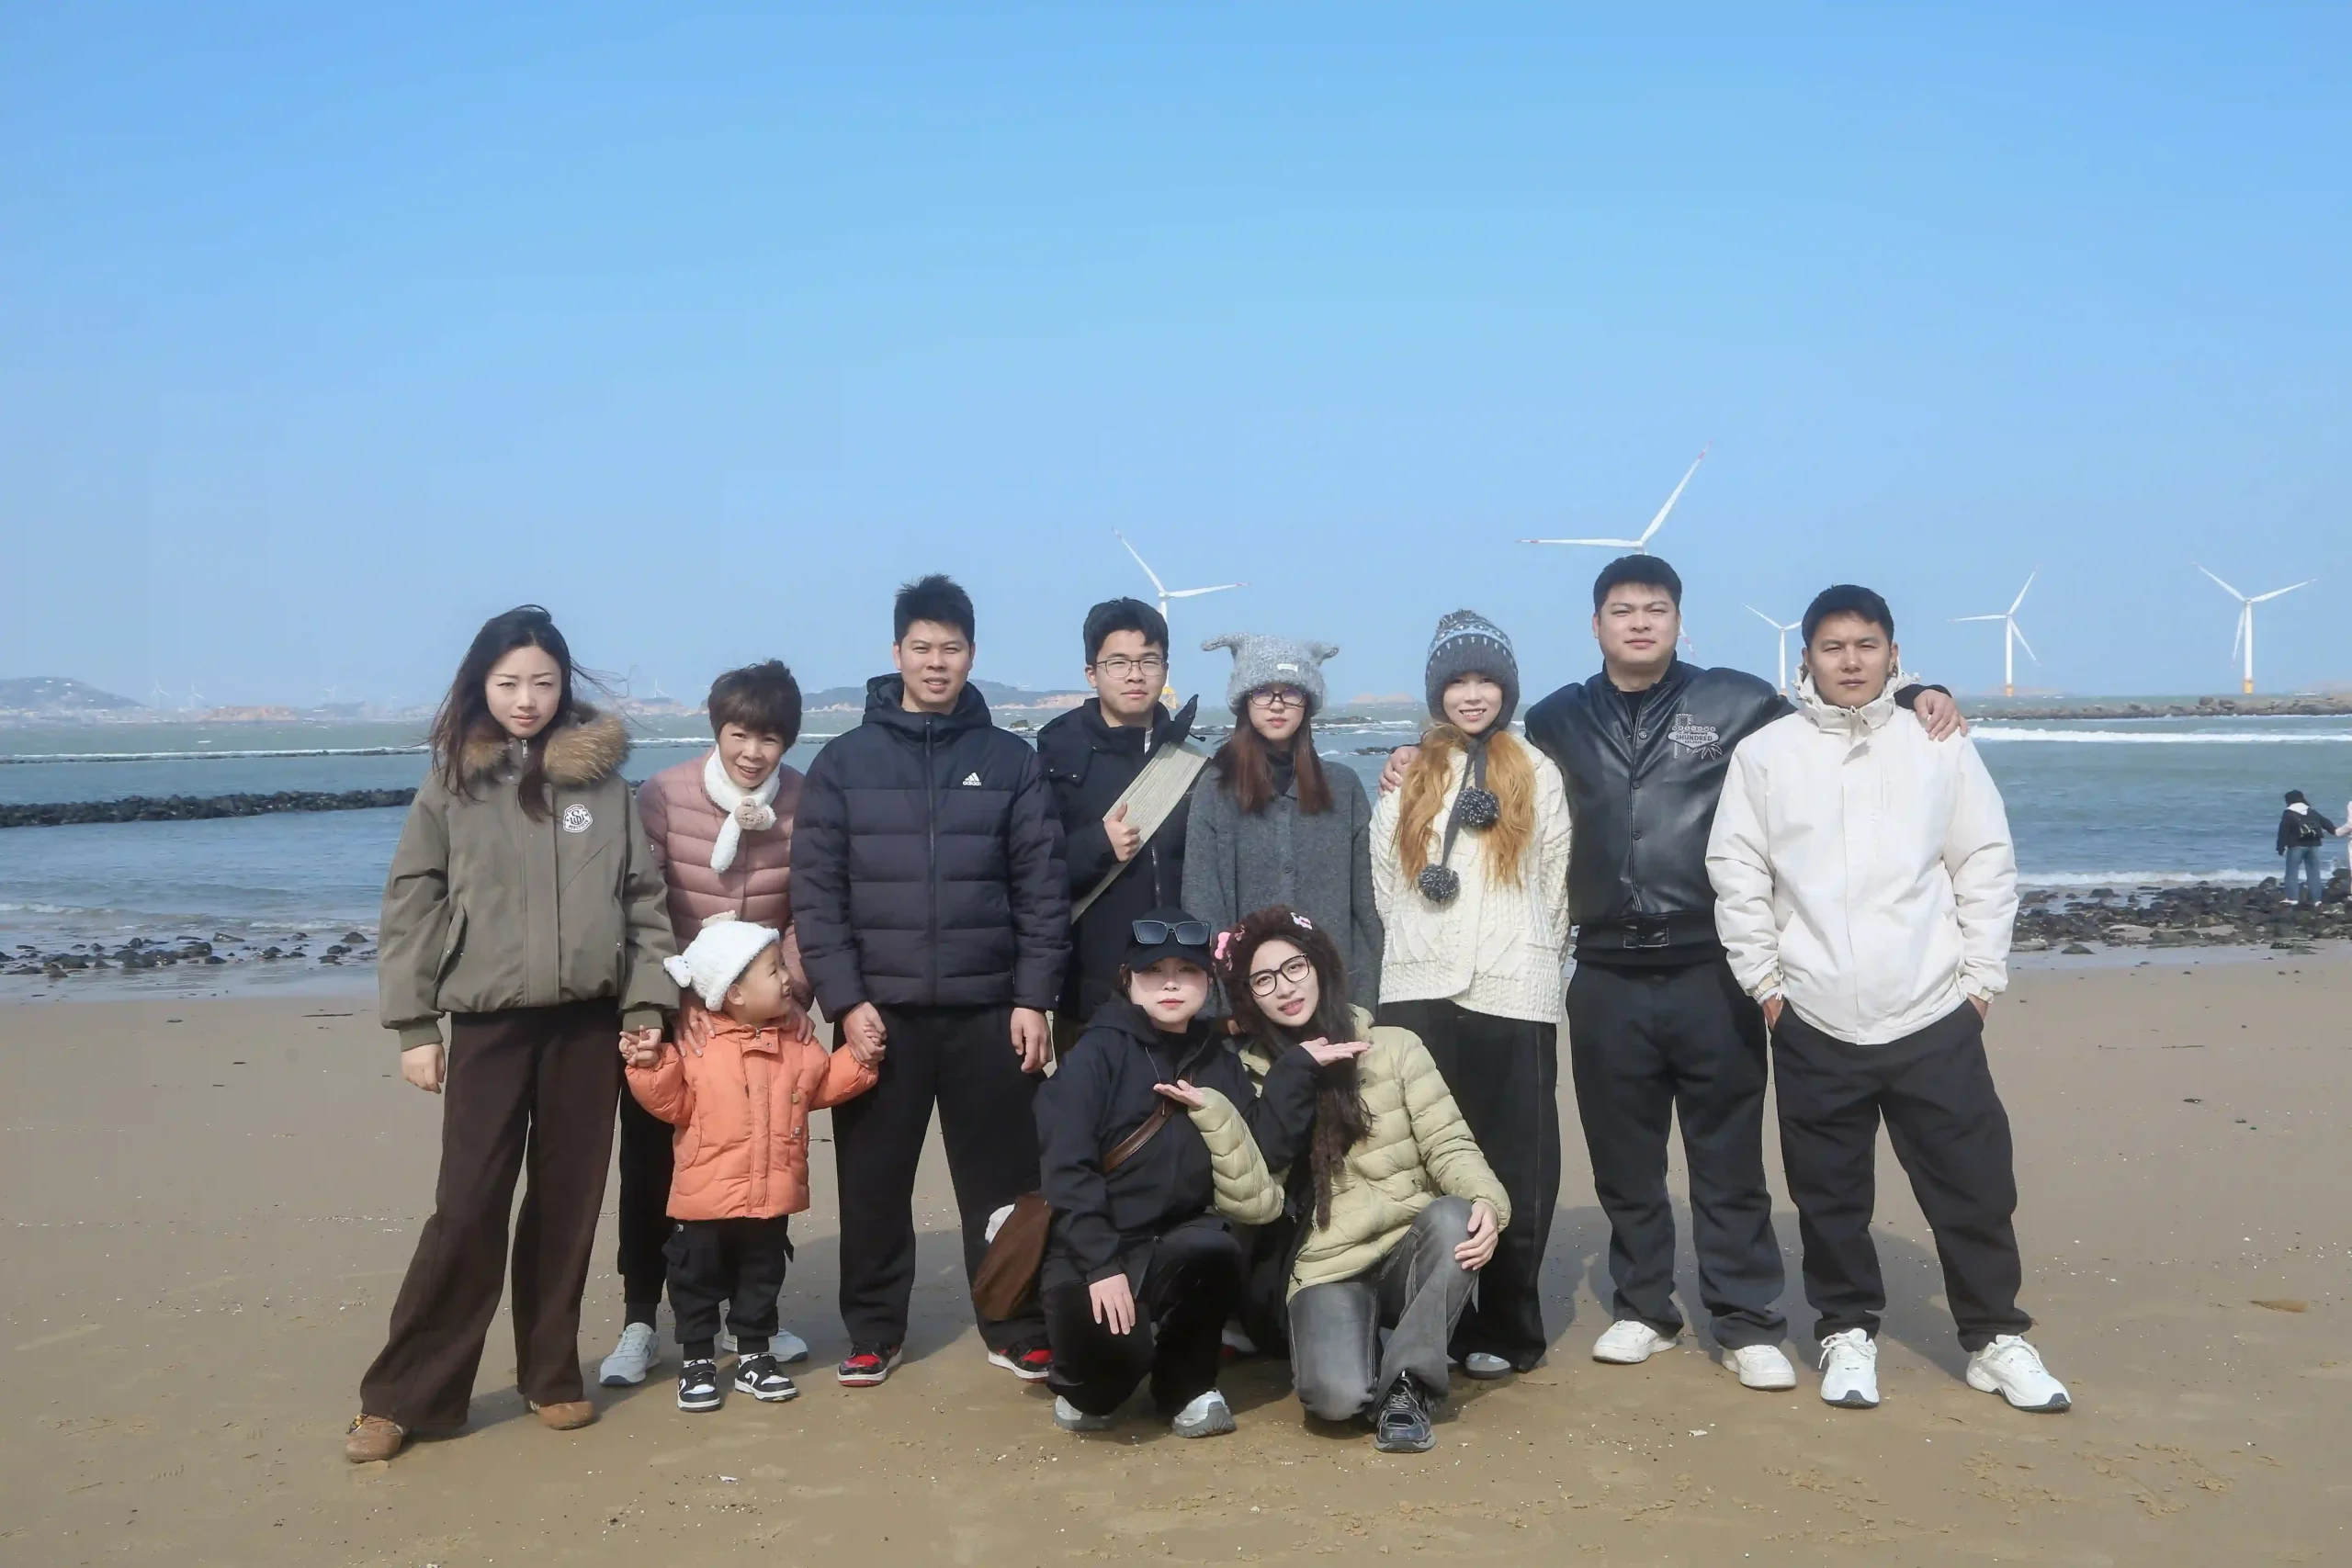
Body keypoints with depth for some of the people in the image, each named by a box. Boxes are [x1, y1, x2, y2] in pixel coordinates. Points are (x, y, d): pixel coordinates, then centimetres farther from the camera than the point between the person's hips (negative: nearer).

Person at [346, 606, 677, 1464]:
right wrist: (413, 1026, -4)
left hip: (588, 1022, 2)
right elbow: (410, 910, 1)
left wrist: (647, 1006, -2)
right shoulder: (451, 786, 1)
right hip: (490, 1024, -1)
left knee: (568, 1204, 9)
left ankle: (551, 1373, 23)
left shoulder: (603, 778, 3)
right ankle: (405, 1394, 9)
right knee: (467, 1208, -3)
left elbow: (643, 898, 4)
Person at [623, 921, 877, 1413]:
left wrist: (859, 1060, -1)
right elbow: (675, 1106, -9)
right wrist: (651, 1067, -23)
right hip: (706, 1195, -4)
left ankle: (754, 1357, 29)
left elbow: (821, 1085, 10)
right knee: (698, 1281, 8)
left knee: (762, 1278, 15)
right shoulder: (695, 1039, -10)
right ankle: (696, 1361, 23)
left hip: (772, 1194, 4)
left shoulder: (794, 1035, 3)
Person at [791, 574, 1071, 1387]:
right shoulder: (845, 760, 3)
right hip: (880, 1009, 0)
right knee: (874, 1181, 7)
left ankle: (1018, 1331, 19)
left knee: (1002, 1178, 6)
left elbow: (1042, 889, 2)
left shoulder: (1012, 760, 5)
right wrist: (845, 999, -9)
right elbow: (815, 892, -1)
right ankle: (872, 1332, 22)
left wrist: (1034, 998, -5)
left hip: (988, 1009, 0)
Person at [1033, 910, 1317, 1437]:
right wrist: (1100, 1264, -25)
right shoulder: (1097, 1053, -7)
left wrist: (1299, 1068, -7)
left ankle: (1186, 1388, -3)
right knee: (1114, 1344, -32)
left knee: (1213, 1248, -31)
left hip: (1175, 1242, 4)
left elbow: (1268, 1145, -2)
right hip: (1088, 1247, -4)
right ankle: (1087, 1389, 8)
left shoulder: (1218, 1061, 10)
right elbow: (1066, 1167, -16)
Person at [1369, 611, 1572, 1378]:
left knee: (1516, 1166, 0)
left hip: (1514, 996, -1)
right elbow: (1384, 881, 14)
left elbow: (1555, 885, 8)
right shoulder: (1407, 776, 12)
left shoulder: (1538, 774, 8)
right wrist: (1415, 952, 11)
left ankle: (1507, 1328, 10)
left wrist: (1535, 964, 6)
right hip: (1418, 995, 2)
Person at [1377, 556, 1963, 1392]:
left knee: (1729, 1157, 5)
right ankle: (1642, 1308, 27)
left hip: (1712, 972, -2)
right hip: (1607, 978, 2)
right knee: (1623, 1159, 11)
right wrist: (1423, 762, 7)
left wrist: (1912, 697, -2)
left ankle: (1749, 1325, 16)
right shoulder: (1558, 720, 10)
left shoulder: (1736, 703, 4)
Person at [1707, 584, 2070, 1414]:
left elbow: (1988, 866, 6)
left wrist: (1982, 976, 2)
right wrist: (1763, 978, -3)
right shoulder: (1764, 753, 2)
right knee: (1830, 1191, 9)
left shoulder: (1940, 747, 4)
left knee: (1974, 1183, 5)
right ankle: (1847, 1332, 25)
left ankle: (1995, 1338, 21)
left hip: (1935, 1014, 1)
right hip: (1814, 1020, 0)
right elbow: (1736, 871, 1)